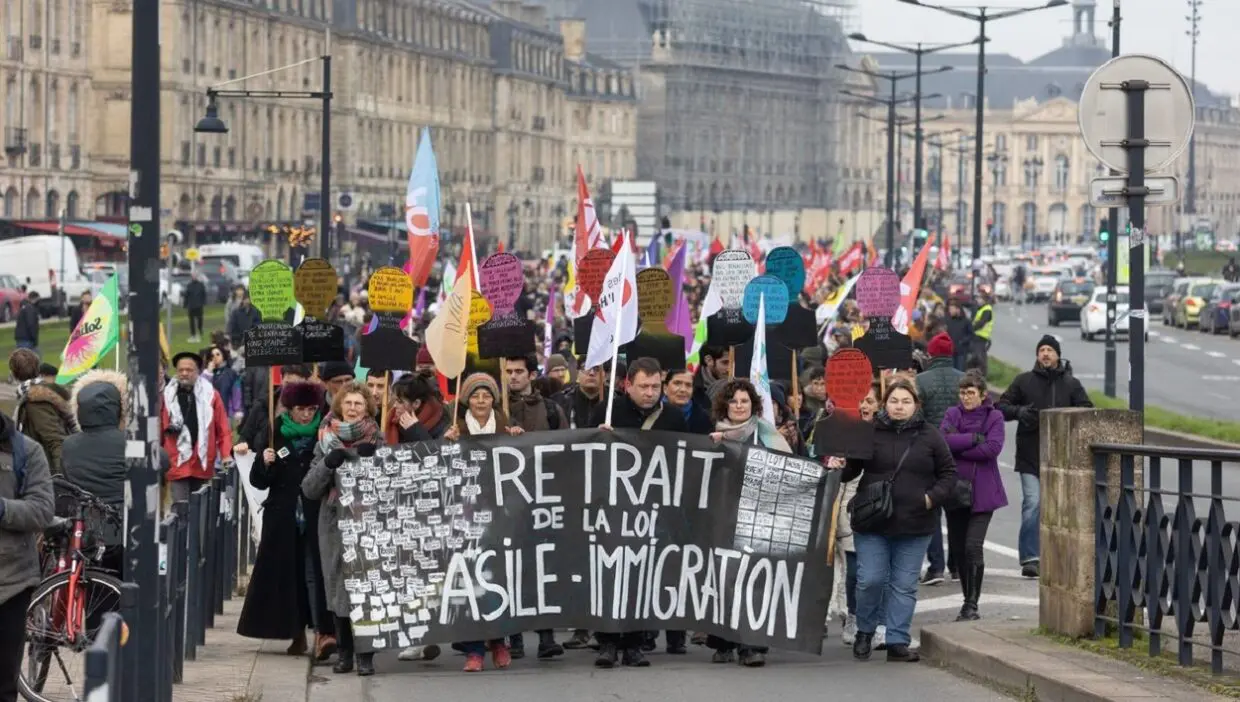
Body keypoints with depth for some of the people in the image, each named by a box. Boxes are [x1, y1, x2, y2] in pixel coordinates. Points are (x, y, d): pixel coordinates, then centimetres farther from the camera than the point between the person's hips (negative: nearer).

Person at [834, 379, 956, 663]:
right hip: (872, 523, -1)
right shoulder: (869, 433, 2)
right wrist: (839, 467, -13)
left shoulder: (930, 436, 4)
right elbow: (851, 467, 9)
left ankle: (897, 642, 10)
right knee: (870, 581, -4)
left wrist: (934, 496, -4)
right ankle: (864, 633, 18)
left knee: (904, 586, 4)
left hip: (914, 525, 1)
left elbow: (948, 472, 11)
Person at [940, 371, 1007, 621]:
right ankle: (968, 598, 25)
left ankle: (972, 605, -7)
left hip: (982, 493, -4)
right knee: (957, 546, 9)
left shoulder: (994, 417, -1)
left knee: (973, 546, -13)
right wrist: (975, 438, -16)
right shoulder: (953, 414, 7)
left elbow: (993, 448, -15)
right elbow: (944, 440, -10)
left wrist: (958, 447, -12)